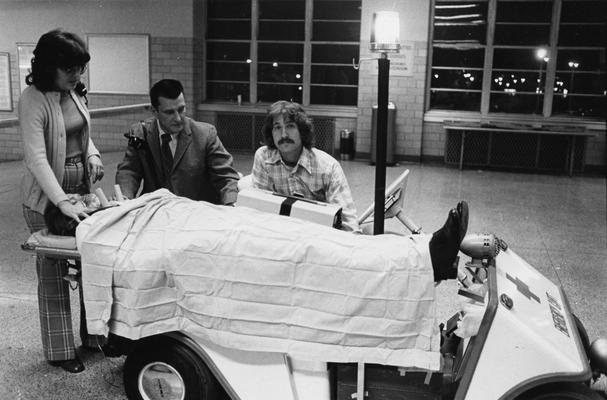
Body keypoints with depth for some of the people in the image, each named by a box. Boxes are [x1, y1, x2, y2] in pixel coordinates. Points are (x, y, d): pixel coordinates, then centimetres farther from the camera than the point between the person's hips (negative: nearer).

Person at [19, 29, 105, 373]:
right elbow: (36, 158, -25)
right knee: (53, 273, 4)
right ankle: (60, 351, 17)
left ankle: (94, 334, 28)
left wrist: (93, 155, -2)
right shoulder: (33, 100, -17)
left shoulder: (75, 92, 4)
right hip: (47, 196, -7)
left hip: (82, 187, 7)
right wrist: (62, 202, -33)